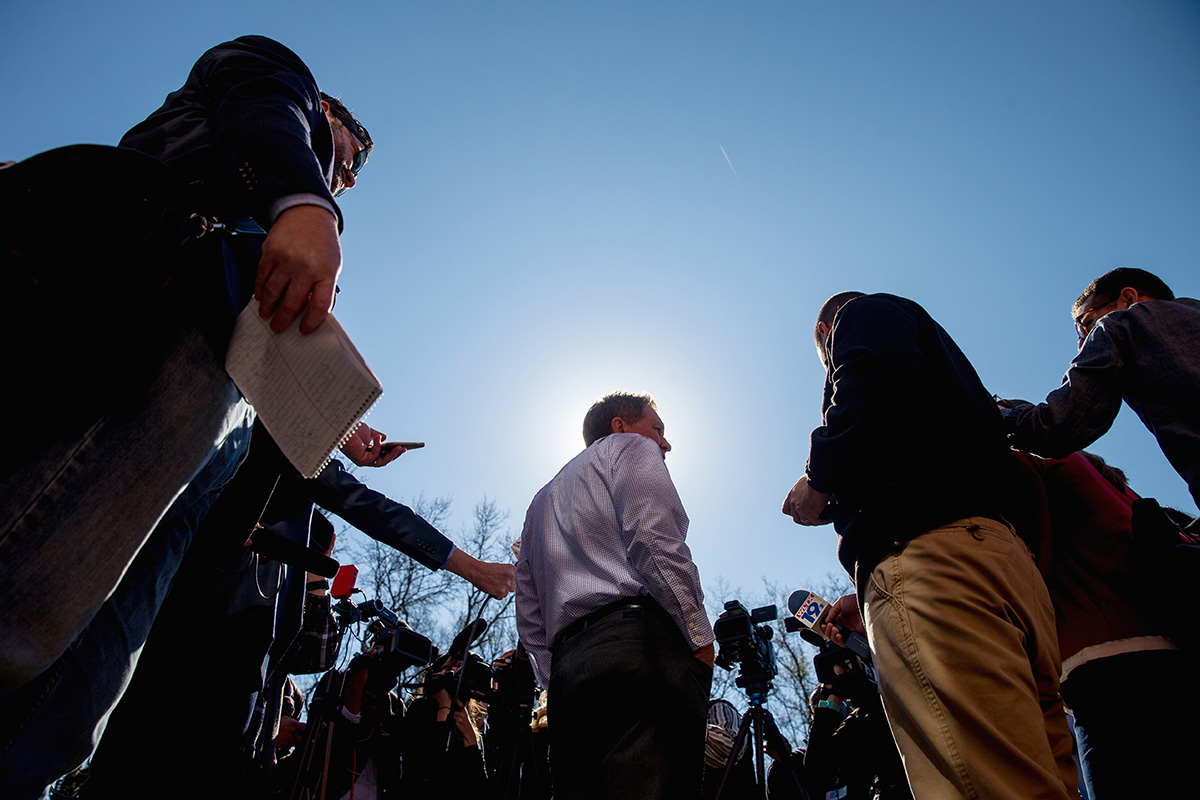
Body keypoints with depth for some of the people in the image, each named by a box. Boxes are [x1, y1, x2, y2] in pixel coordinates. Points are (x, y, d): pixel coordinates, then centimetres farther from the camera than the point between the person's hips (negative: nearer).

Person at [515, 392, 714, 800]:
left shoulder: (543, 499, 35)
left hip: (567, 672, 8)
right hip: (641, 641, -8)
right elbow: (655, 538, -8)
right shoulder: (630, 448, 14)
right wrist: (700, 638, -8)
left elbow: (530, 619, 27)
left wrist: (559, 684, 21)